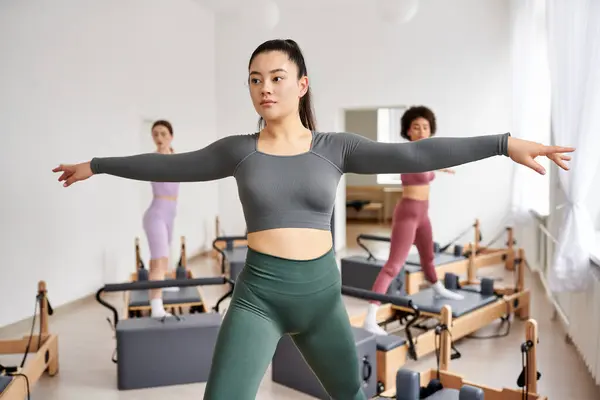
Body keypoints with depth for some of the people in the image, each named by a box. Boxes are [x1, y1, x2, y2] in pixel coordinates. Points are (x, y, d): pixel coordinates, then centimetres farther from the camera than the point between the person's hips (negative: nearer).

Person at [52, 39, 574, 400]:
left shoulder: (335, 147, -2)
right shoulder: (238, 150, 0)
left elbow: (414, 154, -9)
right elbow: (167, 165, 10)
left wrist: (504, 142, -14)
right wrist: (97, 165, 18)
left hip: (322, 293, 2)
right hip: (258, 296, -1)